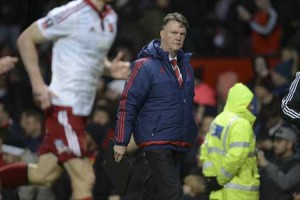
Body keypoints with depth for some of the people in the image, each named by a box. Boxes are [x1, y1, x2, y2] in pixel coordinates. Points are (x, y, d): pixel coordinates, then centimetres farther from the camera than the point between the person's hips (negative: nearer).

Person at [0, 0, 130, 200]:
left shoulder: (110, 18, 11)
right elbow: (26, 39, -8)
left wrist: (109, 68, 3)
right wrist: (38, 84, -16)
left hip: (83, 107, 9)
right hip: (64, 106, -9)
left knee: (44, 174, 11)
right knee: (84, 178, -12)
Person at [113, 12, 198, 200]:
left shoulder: (186, 66, 13)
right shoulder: (146, 66, -9)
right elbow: (128, 104, -9)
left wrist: (192, 135, 21)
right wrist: (121, 142, -10)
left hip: (179, 142, 7)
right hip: (156, 140, -7)